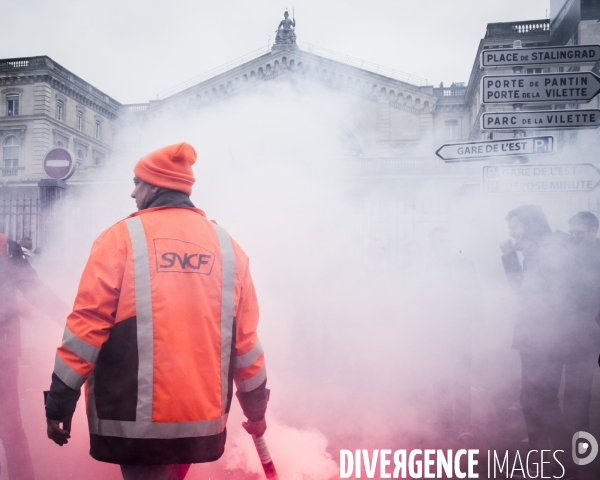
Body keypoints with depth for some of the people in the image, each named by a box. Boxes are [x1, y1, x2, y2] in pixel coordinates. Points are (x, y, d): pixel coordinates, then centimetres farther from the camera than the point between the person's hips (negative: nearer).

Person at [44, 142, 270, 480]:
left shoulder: (122, 237, -4)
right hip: (204, 416, 4)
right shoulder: (225, 245, 6)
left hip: (138, 416, -4)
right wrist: (256, 407, 16)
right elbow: (245, 336, 7)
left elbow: (88, 323, -9)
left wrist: (61, 399, -2)